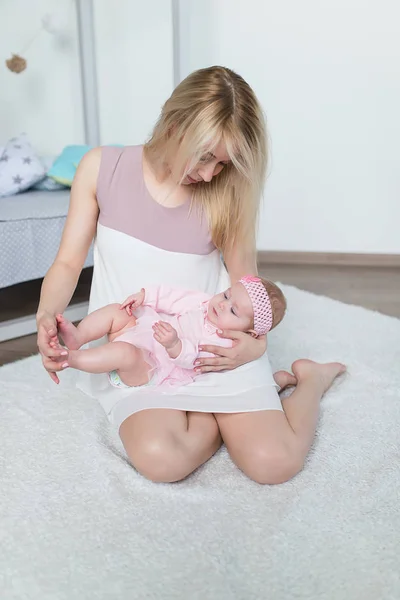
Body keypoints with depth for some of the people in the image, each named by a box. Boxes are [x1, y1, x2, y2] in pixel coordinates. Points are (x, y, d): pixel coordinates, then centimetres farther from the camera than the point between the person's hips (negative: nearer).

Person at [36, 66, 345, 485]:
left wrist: (256, 343, -16)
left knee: (274, 463, -17)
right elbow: (68, 263, -1)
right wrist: (46, 316, -20)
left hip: (215, 345, -1)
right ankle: (250, 396, 2)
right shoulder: (102, 168, -5)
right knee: (159, 459, -28)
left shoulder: (226, 197, -7)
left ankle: (310, 376, 16)